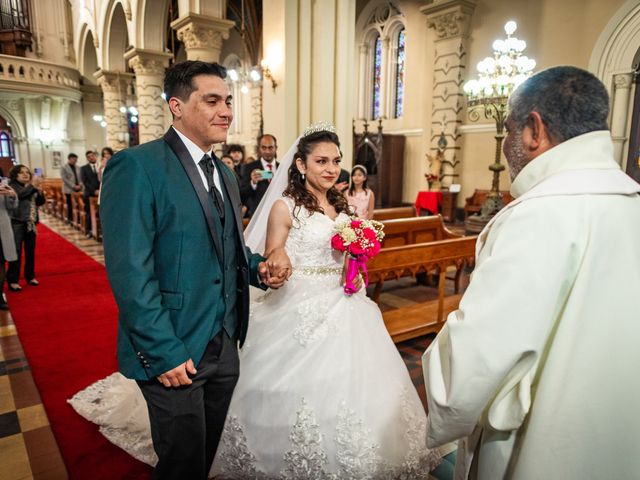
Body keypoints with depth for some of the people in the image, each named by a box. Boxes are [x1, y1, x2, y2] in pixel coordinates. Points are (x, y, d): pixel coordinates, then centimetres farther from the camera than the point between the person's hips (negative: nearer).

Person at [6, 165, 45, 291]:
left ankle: (30, 276, 24)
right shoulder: (12, 186, -4)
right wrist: (32, 186, -31)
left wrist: (39, 191, -10)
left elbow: (40, 202, 8)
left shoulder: (31, 187, 12)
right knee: (16, 251, -6)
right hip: (17, 223, -5)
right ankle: (13, 280, -1)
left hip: (30, 223, 5)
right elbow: (19, 195, -24)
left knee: (30, 250, 12)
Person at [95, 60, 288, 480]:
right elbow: (130, 272, -20)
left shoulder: (225, 174, 10)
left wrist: (260, 268, -5)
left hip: (226, 346, 7)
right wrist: (164, 352, -19)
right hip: (173, 353, -6)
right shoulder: (137, 166, -15)